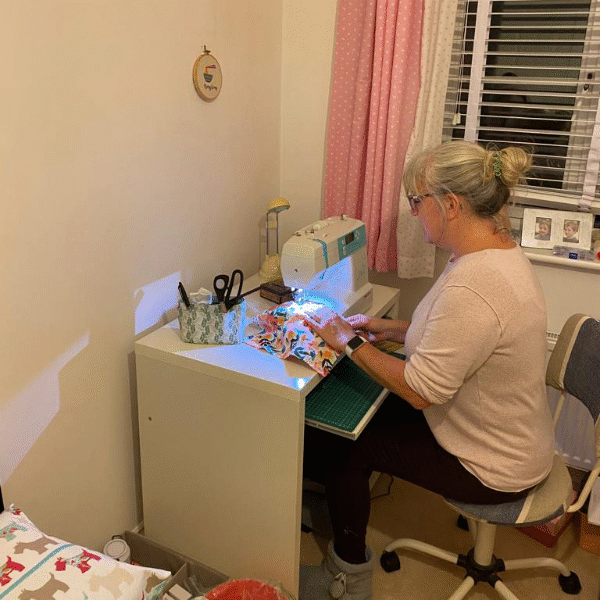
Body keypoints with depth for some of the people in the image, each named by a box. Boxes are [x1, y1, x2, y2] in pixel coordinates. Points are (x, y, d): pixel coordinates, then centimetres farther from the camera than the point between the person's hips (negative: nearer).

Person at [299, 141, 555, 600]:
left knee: (342, 444, -1)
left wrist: (351, 343, -18)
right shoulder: (499, 252, -2)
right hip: (506, 435, 9)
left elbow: (420, 390, -30)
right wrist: (394, 330, 2)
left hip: (494, 467, -9)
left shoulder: (472, 286, -35)